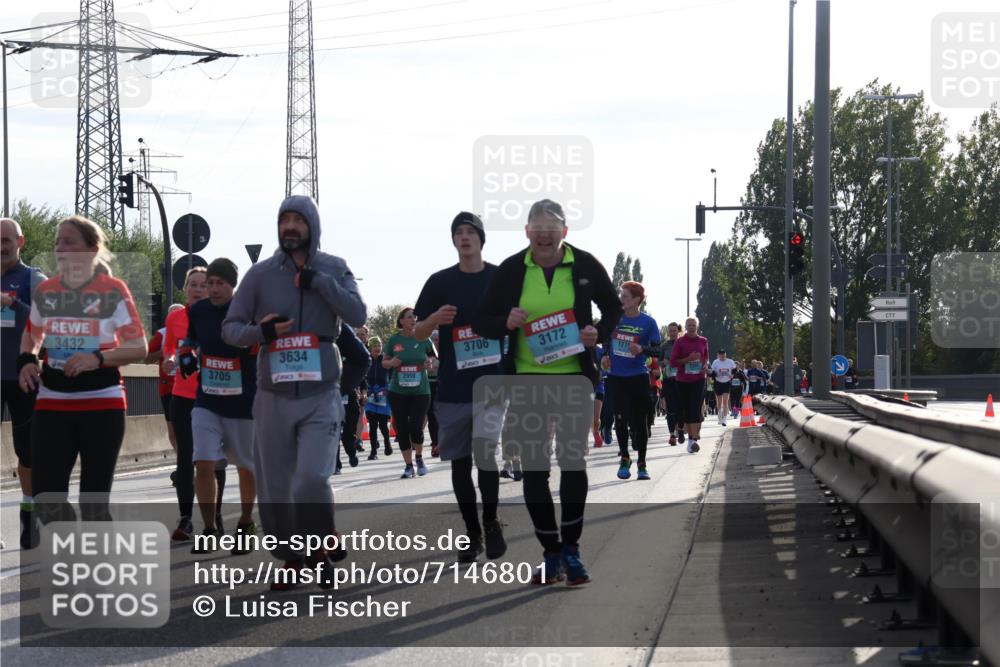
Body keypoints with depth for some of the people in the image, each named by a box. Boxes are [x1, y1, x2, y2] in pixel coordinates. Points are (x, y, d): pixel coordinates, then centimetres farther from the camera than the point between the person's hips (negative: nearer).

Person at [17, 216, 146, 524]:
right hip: (52, 404, 3)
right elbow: (31, 335, 23)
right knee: (46, 498, -5)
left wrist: (98, 358, -21)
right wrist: (26, 360, 1)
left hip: (102, 404, -3)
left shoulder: (113, 291, -5)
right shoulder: (45, 291, 6)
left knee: (94, 502, 0)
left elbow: (139, 348, -5)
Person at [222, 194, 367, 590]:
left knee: (312, 479, -18)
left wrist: (318, 280, -14)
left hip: (321, 396, -2)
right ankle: (291, 559, 22)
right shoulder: (261, 274, 3)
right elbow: (230, 328, 5)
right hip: (273, 396, 2)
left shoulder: (334, 269, 5)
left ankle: (322, 550, 3)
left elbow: (358, 315, -8)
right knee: (274, 488, 6)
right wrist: (260, 331, -15)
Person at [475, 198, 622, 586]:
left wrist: (599, 333, -7)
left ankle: (570, 550, 7)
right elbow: (482, 323, 7)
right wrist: (506, 323, -15)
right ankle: (551, 555, 13)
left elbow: (612, 307, 14)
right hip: (527, 380, 1)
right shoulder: (511, 270, 1)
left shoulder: (585, 266, 0)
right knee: (534, 468, 3)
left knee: (573, 461, -5)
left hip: (574, 377, -1)